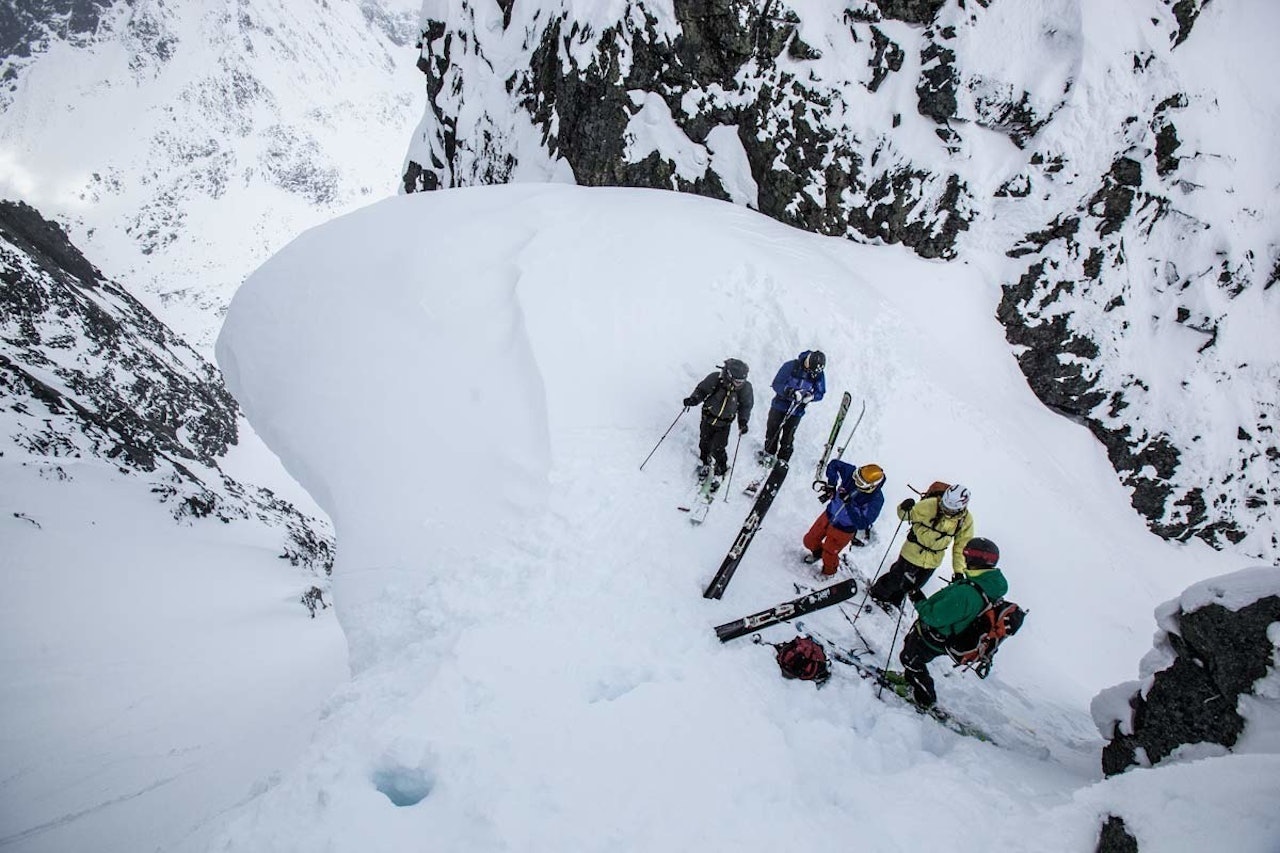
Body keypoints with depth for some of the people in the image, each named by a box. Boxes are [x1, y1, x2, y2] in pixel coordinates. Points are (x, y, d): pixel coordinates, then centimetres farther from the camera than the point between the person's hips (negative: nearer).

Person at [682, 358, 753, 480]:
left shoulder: (745, 387, -21)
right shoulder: (715, 378, -25)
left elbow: (746, 405, -3)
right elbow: (701, 390, -8)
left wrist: (743, 420, -15)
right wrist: (694, 399, -25)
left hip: (724, 424, -1)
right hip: (708, 417, 1)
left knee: (718, 450, -2)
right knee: (704, 444, 16)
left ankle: (721, 469, 29)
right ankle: (704, 464, 46)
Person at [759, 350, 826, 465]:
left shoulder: (819, 375, -13)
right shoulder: (791, 366, -21)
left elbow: (820, 393, -3)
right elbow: (776, 384, -19)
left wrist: (810, 396, -26)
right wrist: (790, 392, -35)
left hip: (797, 410, 1)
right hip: (780, 404, 0)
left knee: (788, 436, 7)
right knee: (772, 430, 14)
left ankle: (782, 459, 25)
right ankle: (769, 453, 38)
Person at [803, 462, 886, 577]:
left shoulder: (876, 500, -32)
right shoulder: (852, 473, -23)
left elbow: (862, 524, -34)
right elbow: (834, 464, -7)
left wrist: (848, 503, -42)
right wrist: (831, 486, -19)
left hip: (844, 530, -4)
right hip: (829, 515, 5)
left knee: (829, 555, 13)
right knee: (810, 541, 20)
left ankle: (828, 573, 49)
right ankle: (817, 553, 56)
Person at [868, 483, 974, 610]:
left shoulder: (966, 520, -16)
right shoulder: (930, 505, -28)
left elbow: (961, 546, -4)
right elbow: (906, 515, -15)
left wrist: (959, 570, -5)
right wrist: (905, 509, -39)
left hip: (933, 561, 4)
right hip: (913, 551, -4)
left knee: (913, 585, 23)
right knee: (896, 579, 13)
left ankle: (893, 600, 50)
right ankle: (877, 595, 42)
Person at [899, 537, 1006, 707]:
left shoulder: (966, 593, -41)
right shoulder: (992, 587, -12)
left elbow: (934, 616, -33)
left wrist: (918, 600, -19)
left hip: (932, 641, -8)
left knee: (910, 659, 17)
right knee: (909, 642, 31)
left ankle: (925, 699, 35)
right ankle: (911, 678, 52)